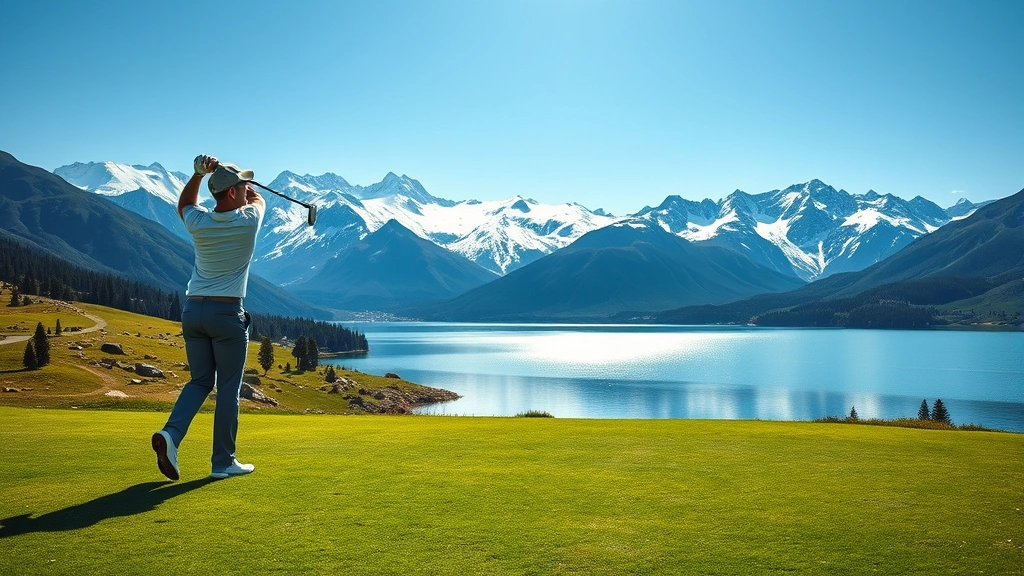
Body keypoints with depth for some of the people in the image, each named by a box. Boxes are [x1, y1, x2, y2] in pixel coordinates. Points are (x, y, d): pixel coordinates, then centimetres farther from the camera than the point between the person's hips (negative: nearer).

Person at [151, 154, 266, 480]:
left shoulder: (198, 222, 1)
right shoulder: (249, 221, -8)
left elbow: (184, 205, 28)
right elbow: (258, 199, 18)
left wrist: (199, 173, 13)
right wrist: (228, 174, 15)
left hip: (192, 310, 5)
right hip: (228, 313, -4)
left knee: (200, 381, 17)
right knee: (228, 388, 4)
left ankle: (171, 433, -4)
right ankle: (223, 462, 10)